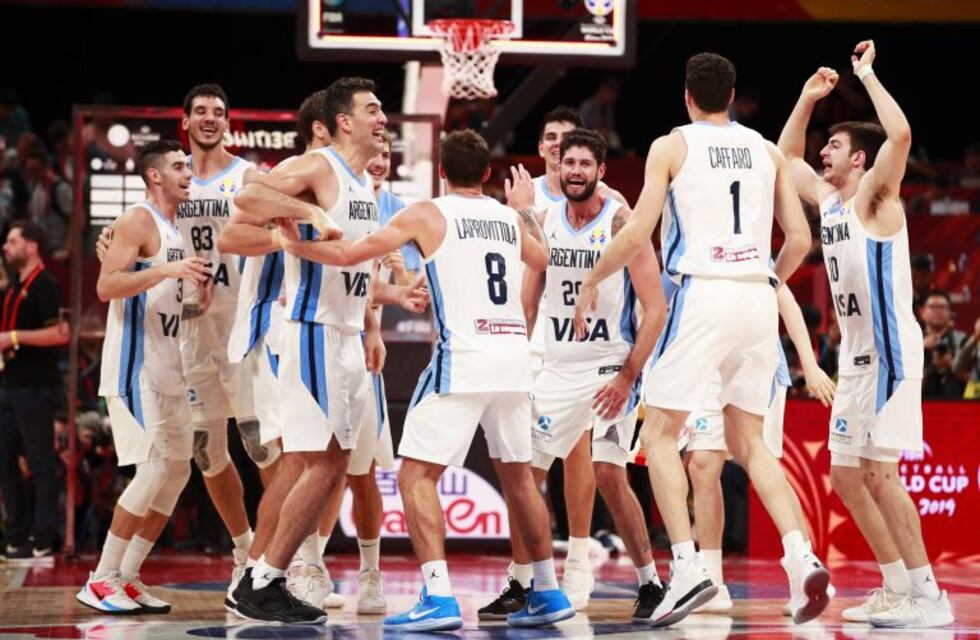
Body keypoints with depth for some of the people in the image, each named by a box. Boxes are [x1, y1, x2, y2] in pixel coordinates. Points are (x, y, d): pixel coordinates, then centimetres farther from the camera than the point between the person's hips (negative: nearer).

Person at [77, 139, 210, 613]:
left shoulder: (175, 229, 17)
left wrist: (196, 287, 9)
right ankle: (100, 582, -8)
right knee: (153, 471, -14)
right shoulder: (138, 221, -10)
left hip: (166, 369, 9)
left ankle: (127, 578, 12)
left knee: (177, 472, 8)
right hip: (135, 366, -9)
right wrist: (169, 270, -27)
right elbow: (106, 286, -21)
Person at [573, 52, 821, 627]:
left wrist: (591, 282, 9)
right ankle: (801, 558, -5)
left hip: (703, 294, -5)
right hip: (758, 298, 5)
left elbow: (637, 234, -5)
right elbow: (799, 239, 10)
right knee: (748, 441, 13)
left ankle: (688, 567, -11)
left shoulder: (672, 147, 1)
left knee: (660, 435, 4)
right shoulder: (767, 150, 13)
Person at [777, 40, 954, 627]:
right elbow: (785, 156, 29)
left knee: (879, 473, -14)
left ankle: (929, 597, -12)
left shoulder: (874, 196, -8)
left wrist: (867, 75, -16)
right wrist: (808, 100, 18)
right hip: (857, 355, 9)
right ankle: (898, 589, 16)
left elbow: (900, 134, -27)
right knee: (846, 476, 9)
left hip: (890, 349, -9)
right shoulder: (827, 198, 14)